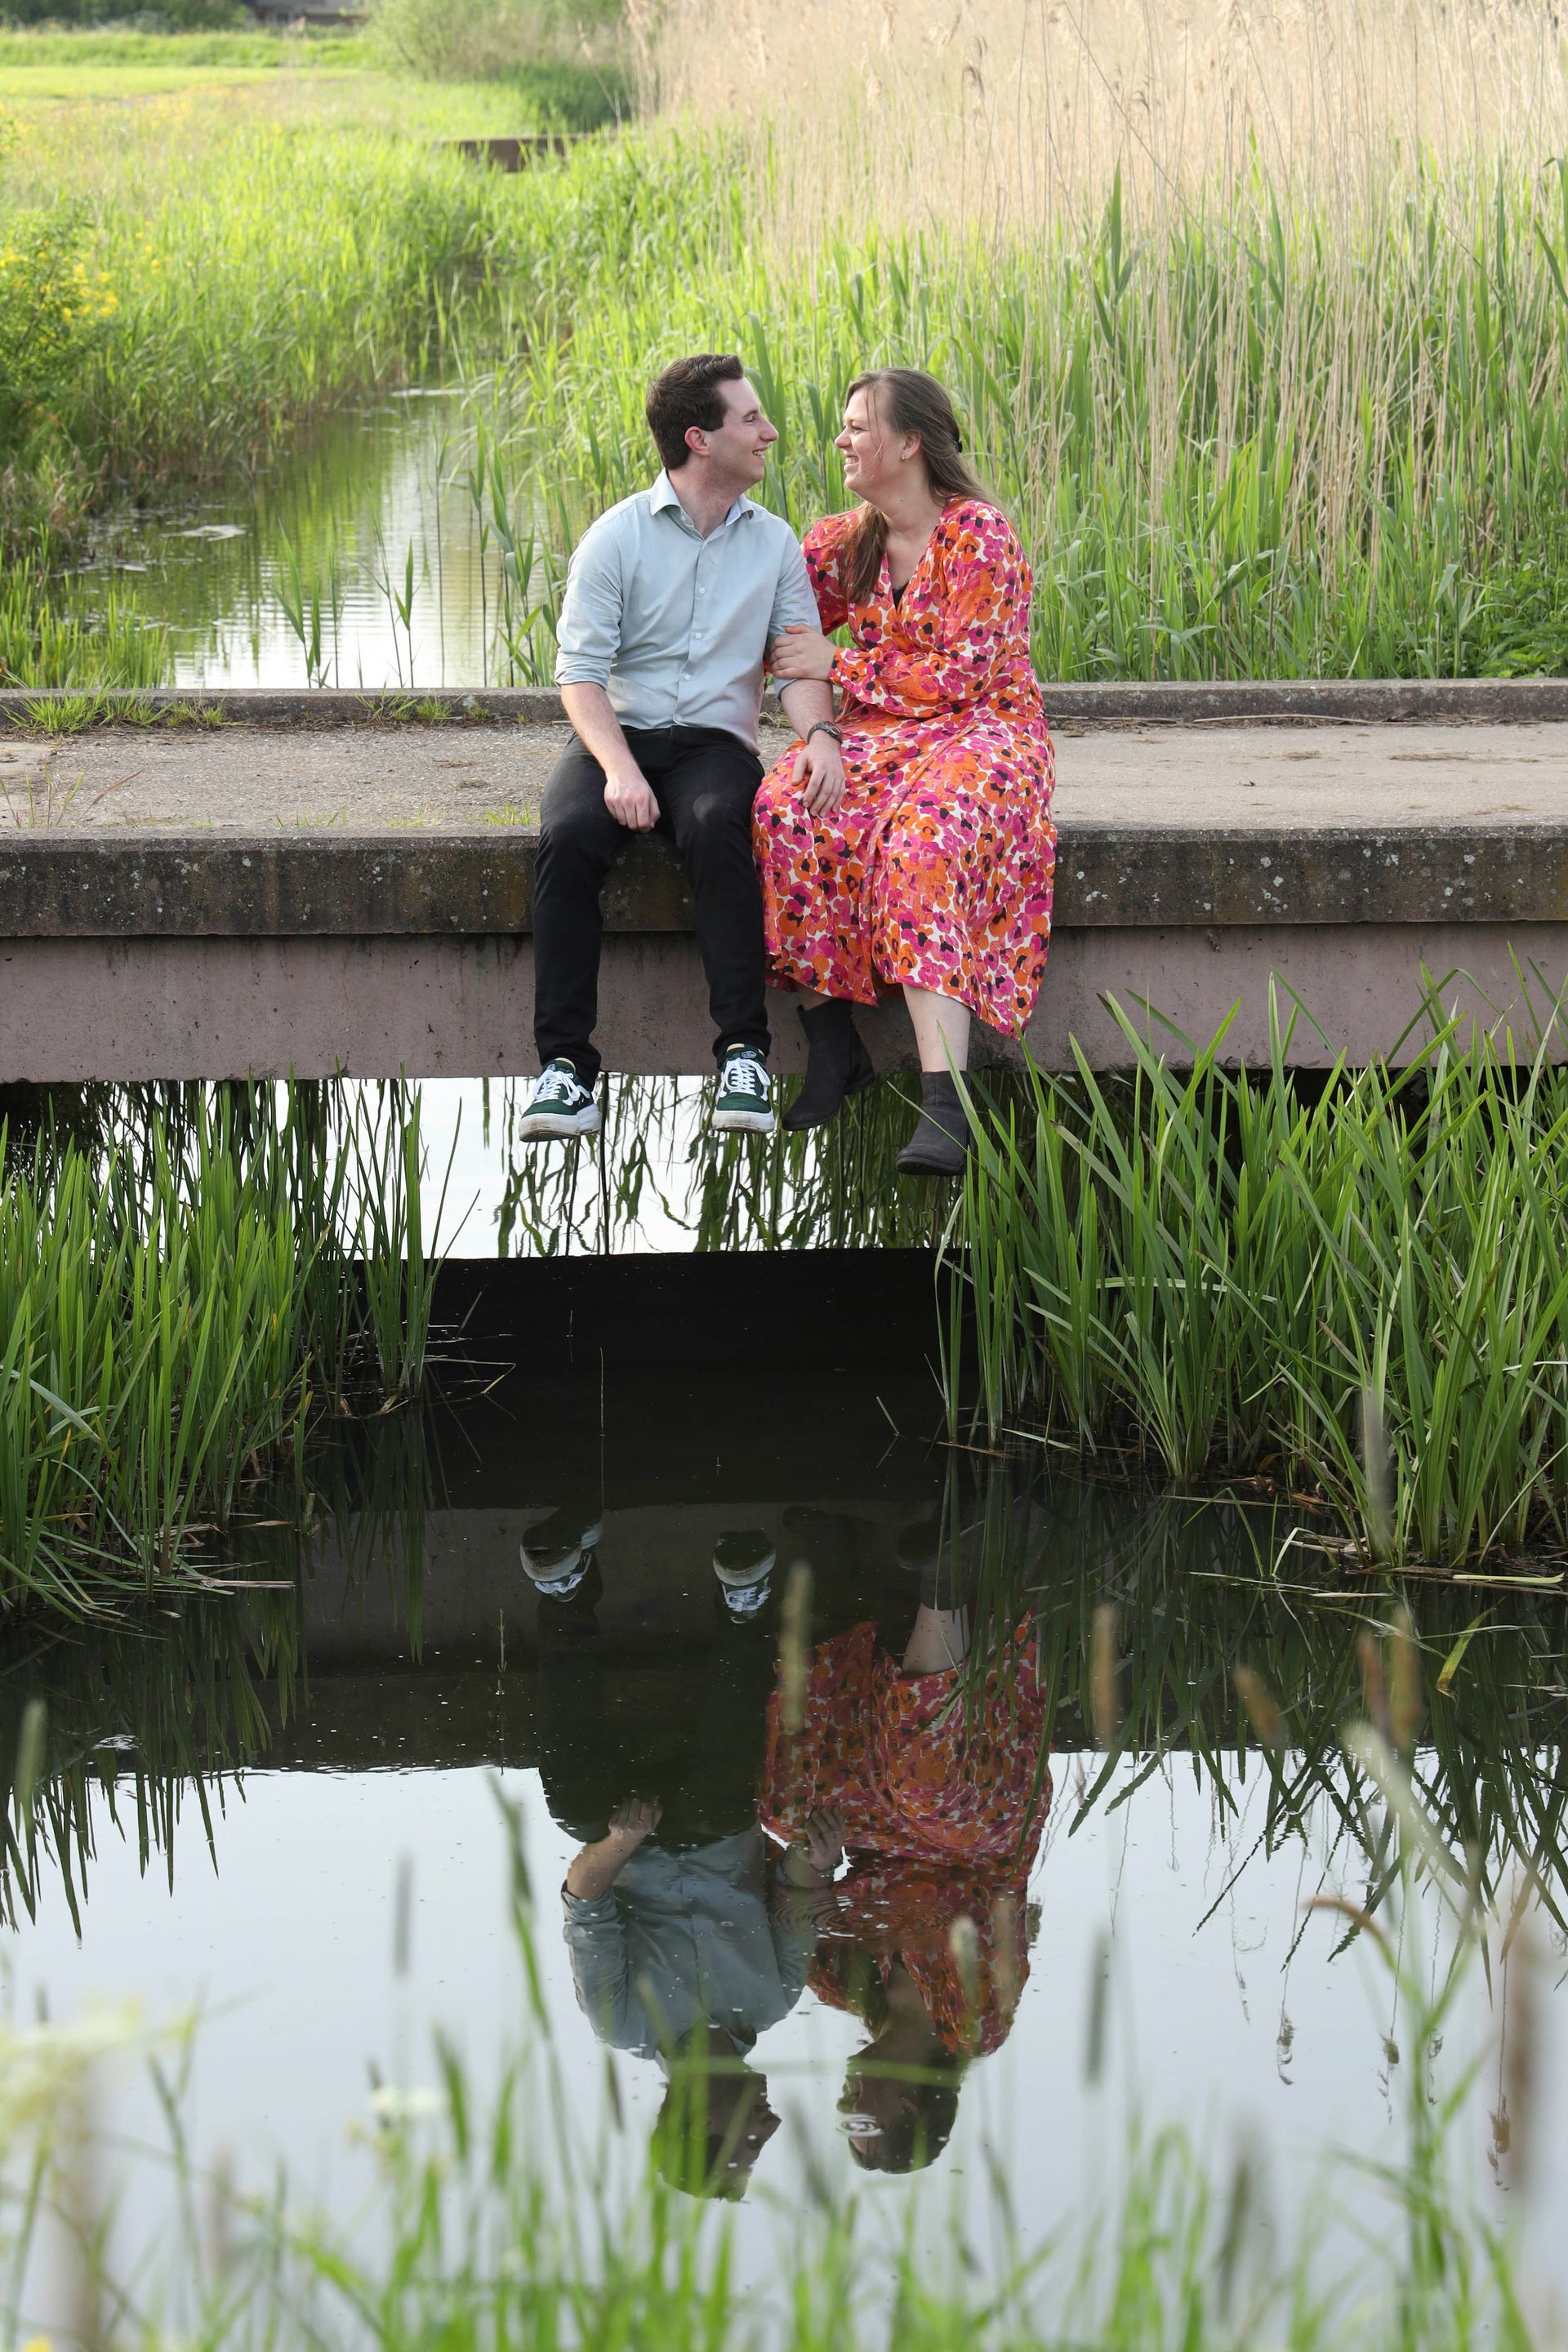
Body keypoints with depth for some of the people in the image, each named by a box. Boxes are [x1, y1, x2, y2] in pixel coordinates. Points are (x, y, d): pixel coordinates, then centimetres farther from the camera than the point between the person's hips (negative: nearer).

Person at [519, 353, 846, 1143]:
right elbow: (580, 669, -4)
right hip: (619, 733, -1)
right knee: (569, 835, -34)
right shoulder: (618, 536, 2)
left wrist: (819, 734, -17)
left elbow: (800, 660, 7)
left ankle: (743, 1055, -34)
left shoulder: (775, 543, 12)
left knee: (718, 827, -36)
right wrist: (618, 768, -21)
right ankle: (565, 1064, -30)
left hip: (715, 743, 1)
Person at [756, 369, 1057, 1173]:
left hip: (982, 731, -6)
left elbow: (959, 677, -13)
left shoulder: (979, 534, -8)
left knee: (928, 835, -39)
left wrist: (839, 666, -10)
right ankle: (830, 1043, -19)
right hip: (881, 736, 6)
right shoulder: (848, 542, 13)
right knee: (788, 809, -28)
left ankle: (943, 1100, -46)